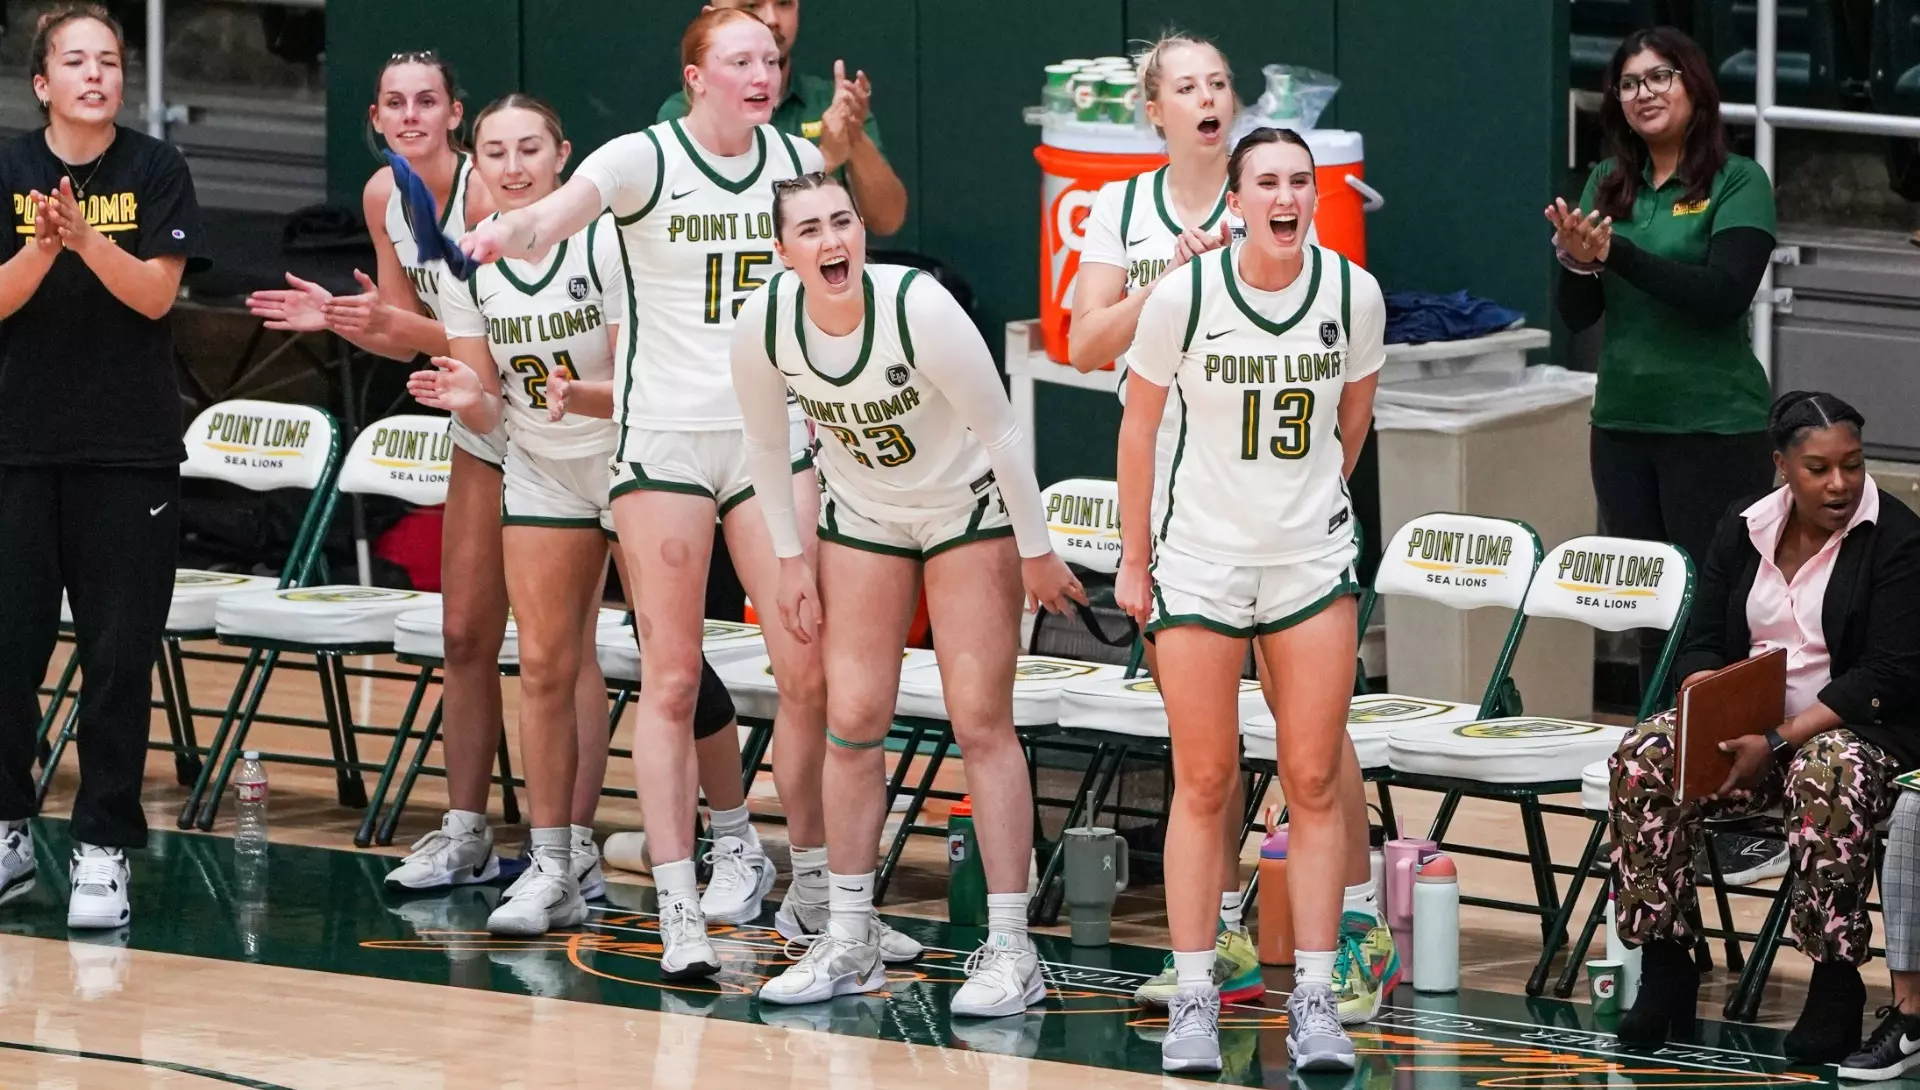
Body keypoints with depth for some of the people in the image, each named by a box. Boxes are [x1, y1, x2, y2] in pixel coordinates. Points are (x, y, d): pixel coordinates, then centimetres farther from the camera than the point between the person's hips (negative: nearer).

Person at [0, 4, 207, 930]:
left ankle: (104, 848, 2)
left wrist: (87, 238, -23)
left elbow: (156, 293, -7)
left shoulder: (155, 170, 1)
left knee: (119, 654, -3)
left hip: (129, 450, -1)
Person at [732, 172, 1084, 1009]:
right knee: (852, 722, 1)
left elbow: (999, 431, -19)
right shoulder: (763, 326, -19)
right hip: (863, 516, 4)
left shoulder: (919, 309, -31)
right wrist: (789, 559, 2)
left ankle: (1010, 949, -3)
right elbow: (766, 444, 1)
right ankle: (848, 946, 11)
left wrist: (1036, 554, -12)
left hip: (969, 508, -4)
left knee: (981, 723, -7)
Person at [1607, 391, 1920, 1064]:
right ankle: (1664, 972, -15)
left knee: (1825, 776, -40)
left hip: (1861, 729, -5)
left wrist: (1780, 742, -22)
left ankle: (1835, 985, -26)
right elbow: (1703, 645, 10)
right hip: (1745, 727, 5)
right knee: (1643, 759, -22)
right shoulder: (1743, 530, 7)